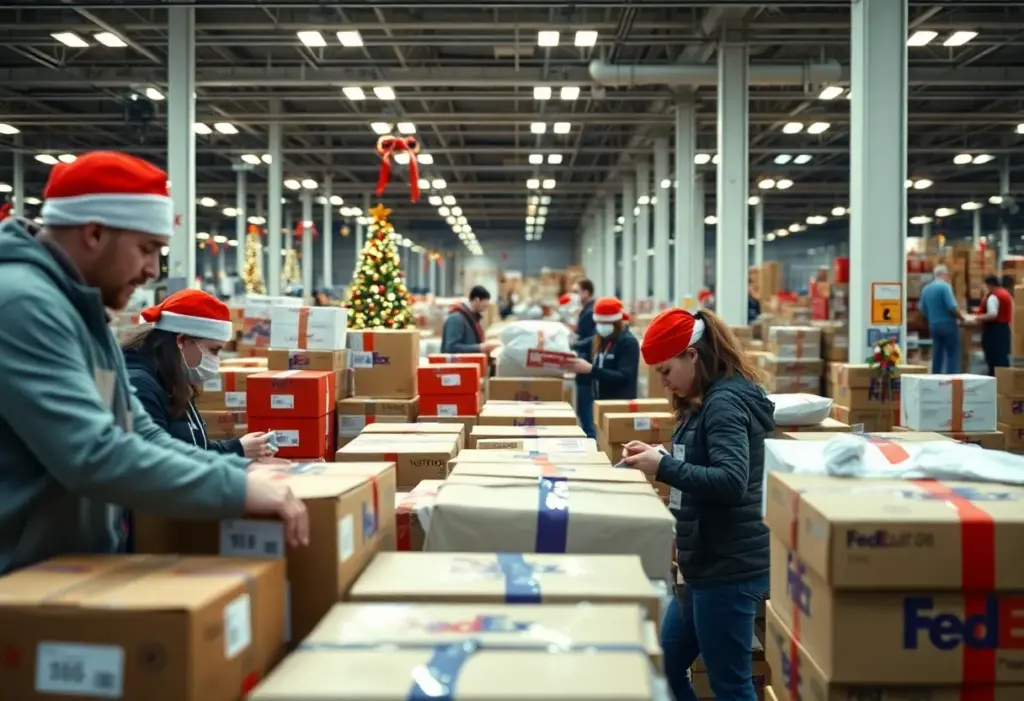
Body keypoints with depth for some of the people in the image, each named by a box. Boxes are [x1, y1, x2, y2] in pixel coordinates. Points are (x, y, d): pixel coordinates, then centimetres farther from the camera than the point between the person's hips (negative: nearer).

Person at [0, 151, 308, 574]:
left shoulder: (79, 309, 12)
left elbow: (138, 434, 13)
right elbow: (94, 455, -27)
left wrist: (241, 470, 0)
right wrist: (236, 488, -22)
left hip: (82, 567, 9)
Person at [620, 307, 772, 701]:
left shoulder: (725, 403, -17)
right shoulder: (712, 401, 14)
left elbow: (731, 483, -28)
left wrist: (664, 467, -24)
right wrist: (658, 455, 4)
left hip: (729, 568, -11)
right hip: (709, 565, 11)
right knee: (665, 667, 19)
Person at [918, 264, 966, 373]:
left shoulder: (926, 289, 9)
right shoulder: (945, 286, -12)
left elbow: (922, 309, 13)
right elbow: (952, 306, -19)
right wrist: (961, 317, -3)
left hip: (933, 325, 7)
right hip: (948, 324, -7)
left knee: (937, 356, 11)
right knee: (952, 355, -2)